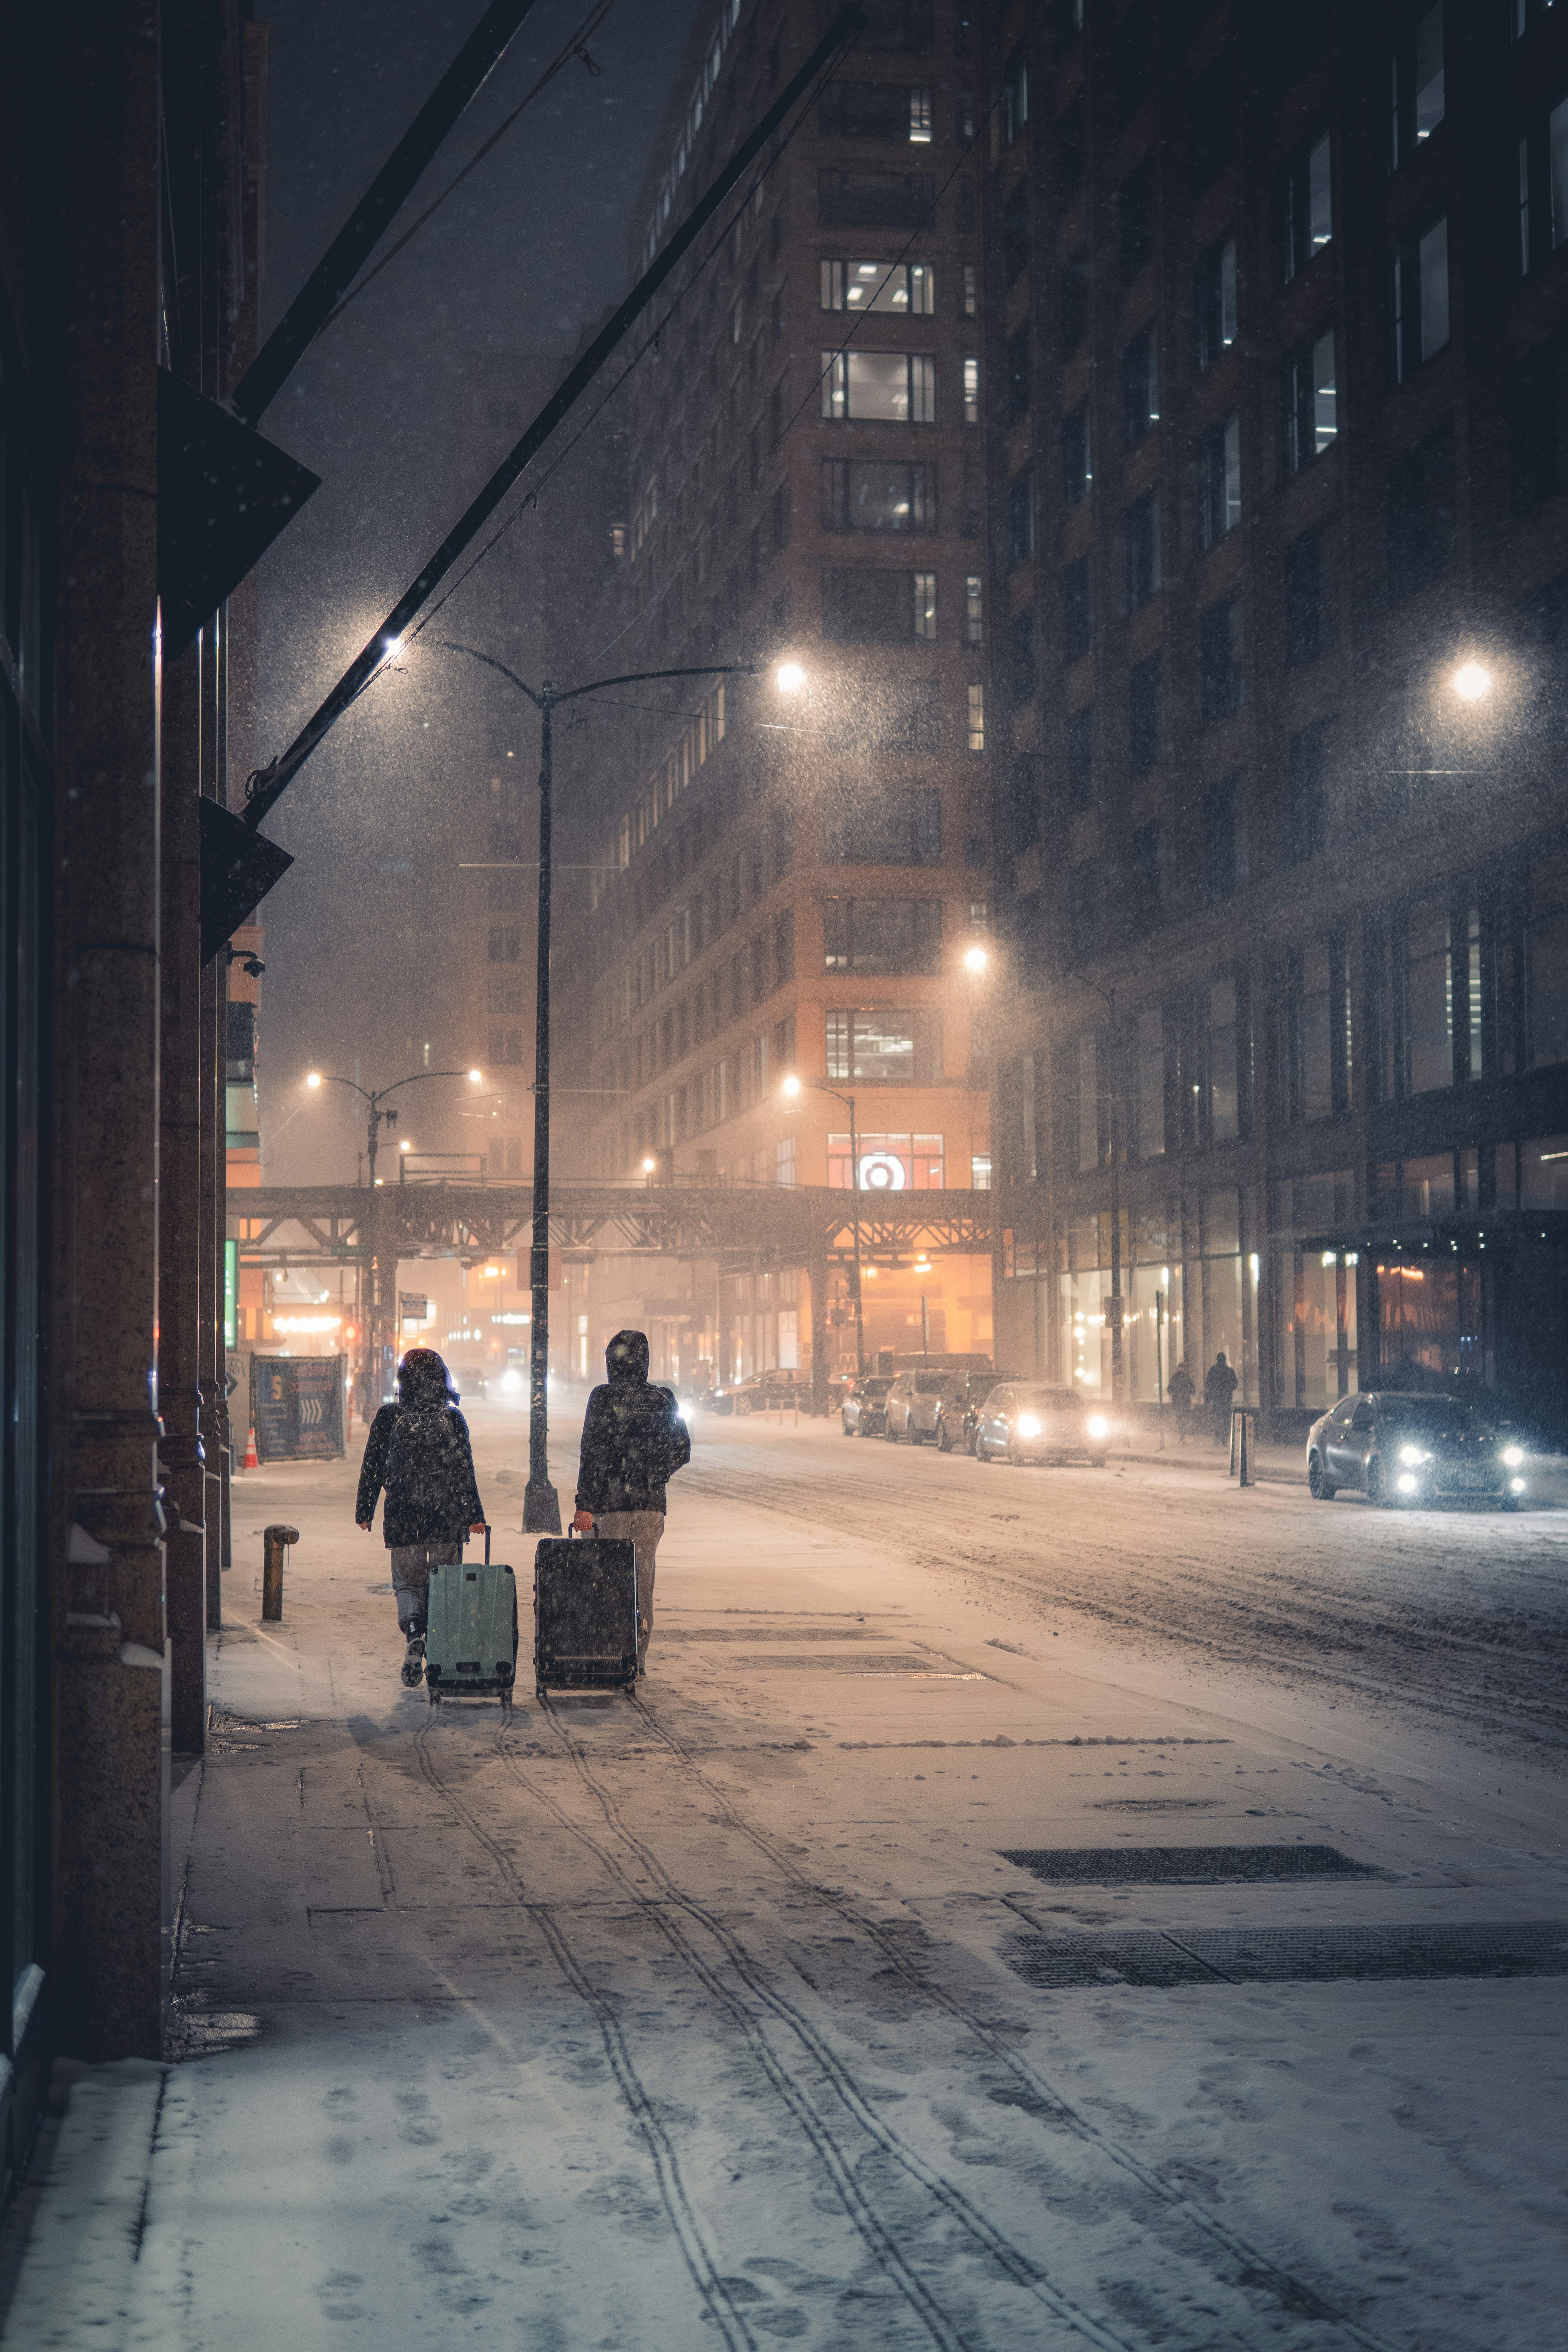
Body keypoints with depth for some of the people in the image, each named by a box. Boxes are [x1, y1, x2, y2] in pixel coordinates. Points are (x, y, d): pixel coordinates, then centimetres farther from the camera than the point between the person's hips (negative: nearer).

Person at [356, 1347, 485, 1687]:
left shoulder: (388, 1418, -3)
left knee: (408, 1583, 8)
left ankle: (413, 1631, -20)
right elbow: (464, 1470, -4)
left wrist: (364, 1512, 10)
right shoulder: (452, 1418, -4)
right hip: (447, 1518, 0)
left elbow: (372, 1468, 1)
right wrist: (474, 1515, 1)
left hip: (402, 1518, 0)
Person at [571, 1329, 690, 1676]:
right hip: (649, 1504, 3)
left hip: (606, 1504, -3)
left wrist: (584, 1505, -10)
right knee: (642, 1581, 10)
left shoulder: (603, 1399, -8)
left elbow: (593, 1454, -11)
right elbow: (681, 1451, 7)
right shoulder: (662, 1400, 3)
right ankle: (639, 1657, 9)